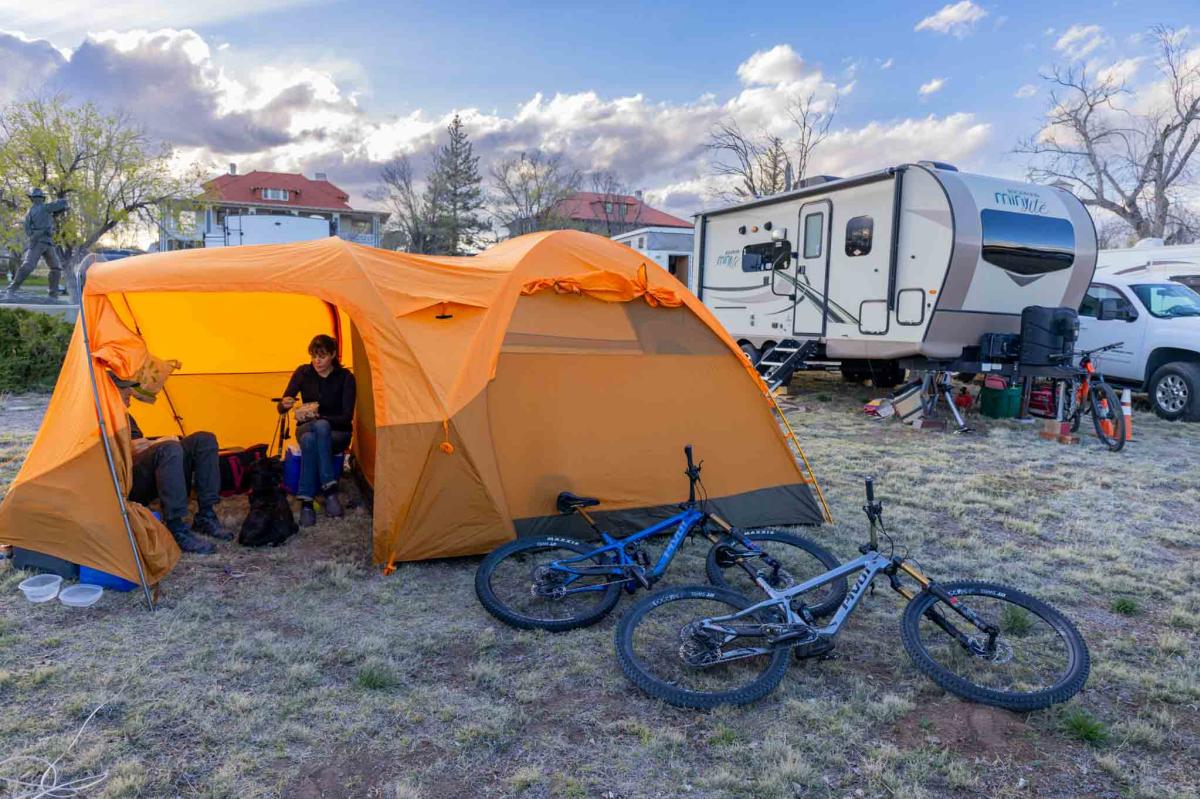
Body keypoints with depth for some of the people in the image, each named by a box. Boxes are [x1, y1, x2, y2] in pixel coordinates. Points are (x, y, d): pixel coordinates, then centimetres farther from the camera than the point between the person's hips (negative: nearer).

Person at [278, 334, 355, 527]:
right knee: (309, 439, -37)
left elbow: (347, 417, -13)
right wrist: (285, 404, -28)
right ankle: (329, 489, -35)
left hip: (337, 434, -2)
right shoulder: (303, 372, -4)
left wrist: (320, 417, -28)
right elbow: (281, 408, -4)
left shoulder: (345, 377, -10)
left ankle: (307, 502, -34)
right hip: (307, 428, 2)